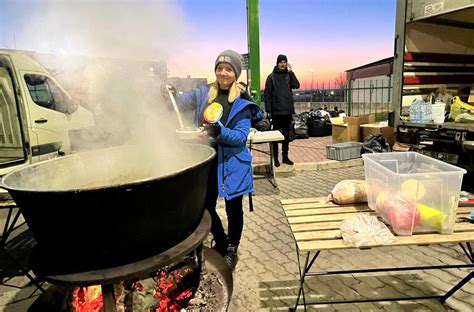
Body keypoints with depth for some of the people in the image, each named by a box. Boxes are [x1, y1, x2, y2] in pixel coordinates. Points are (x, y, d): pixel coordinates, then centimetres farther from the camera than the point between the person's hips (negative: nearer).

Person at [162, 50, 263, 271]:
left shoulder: (242, 102, -8)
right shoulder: (203, 93, 2)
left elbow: (240, 137, -16)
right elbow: (179, 102, 4)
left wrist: (218, 131, -33)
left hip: (231, 162, -3)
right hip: (207, 160, 4)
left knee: (233, 208, 11)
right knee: (205, 206, 13)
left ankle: (232, 251, 37)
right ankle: (221, 242, 42)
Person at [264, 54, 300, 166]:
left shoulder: (289, 75, 10)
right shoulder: (272, 76, 0)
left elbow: (296, 86, -6)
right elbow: (267, 94, -4)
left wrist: (291, 71, -8)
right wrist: (268, 109, -11)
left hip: (288, 111, 4)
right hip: (276, 111, -3)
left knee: (287, 135, 10)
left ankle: (285, 157, 19)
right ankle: (275, 158, 10)